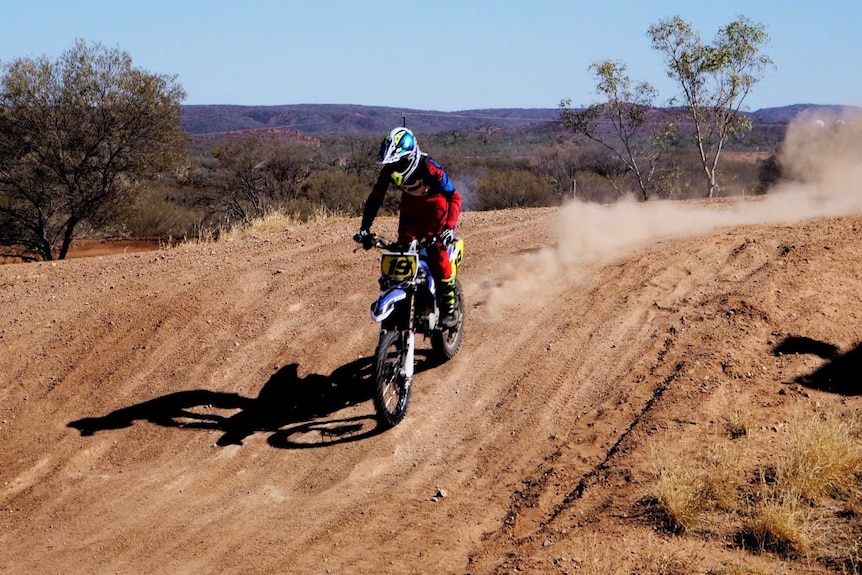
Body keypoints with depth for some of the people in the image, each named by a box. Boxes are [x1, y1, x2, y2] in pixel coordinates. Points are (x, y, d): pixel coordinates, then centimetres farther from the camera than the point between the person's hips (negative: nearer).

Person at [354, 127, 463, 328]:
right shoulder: (389, 171, -17)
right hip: (411, 207, 5)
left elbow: (454, 197, -31)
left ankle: (449, 306, -6)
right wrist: (364, 228, -14)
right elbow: (375, 198, -6)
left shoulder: (429, 168, -32)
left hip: (436, 205, -5)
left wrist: (449, 227, -43)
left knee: (438, 253, -17)